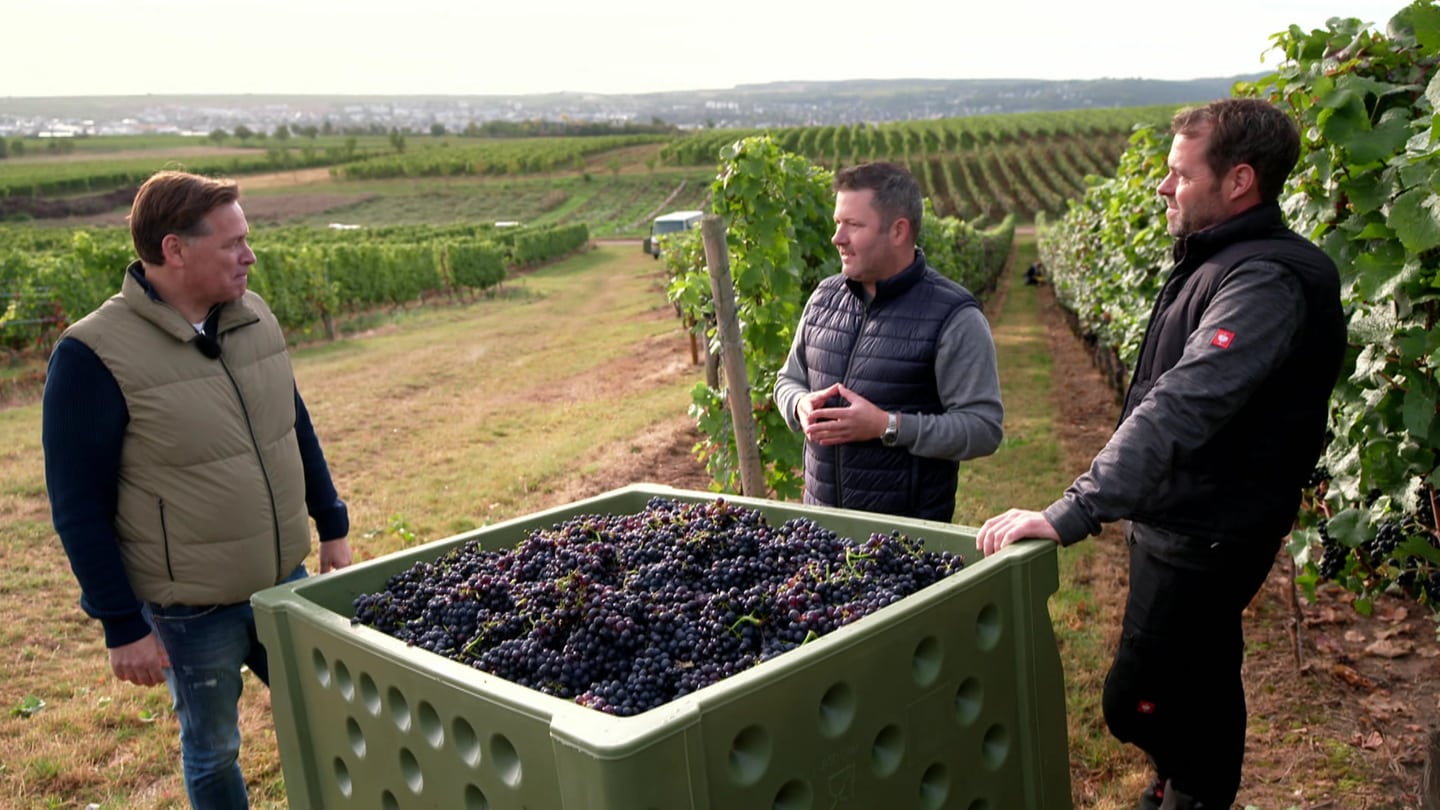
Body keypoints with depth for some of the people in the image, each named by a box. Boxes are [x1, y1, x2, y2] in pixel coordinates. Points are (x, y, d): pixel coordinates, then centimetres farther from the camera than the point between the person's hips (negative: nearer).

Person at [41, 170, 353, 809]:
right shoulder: (94, 355, -18)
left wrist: (332, 527, 13)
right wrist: (122, 625, -11)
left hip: (286, 582, 5)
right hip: (192, 612, -5)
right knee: (212, 752, 16)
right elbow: (79, 509, -14)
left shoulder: (254, 318, -1)